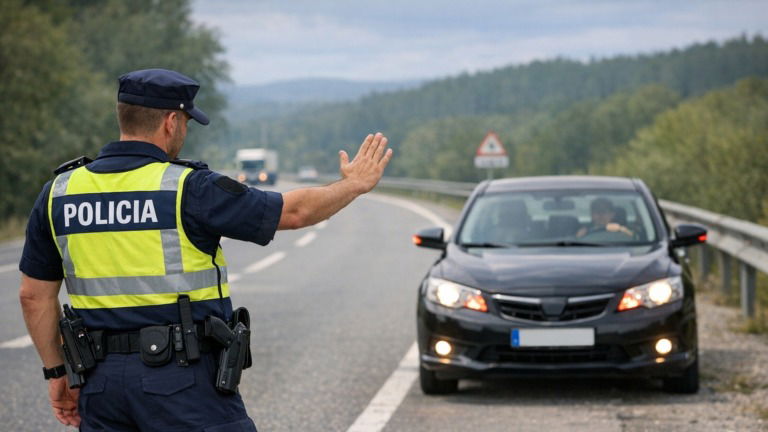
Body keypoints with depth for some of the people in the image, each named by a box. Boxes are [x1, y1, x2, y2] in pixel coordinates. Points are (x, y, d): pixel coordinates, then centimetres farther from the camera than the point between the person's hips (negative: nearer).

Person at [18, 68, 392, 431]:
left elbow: (34, 295, 9)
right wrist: (355, 184, 16)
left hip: (102, 379, 5)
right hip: (182, 378, -5)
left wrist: (56, 371, 20)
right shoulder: (188, 189, -10)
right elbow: (293, 211, -1)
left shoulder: (59, 192, 4)